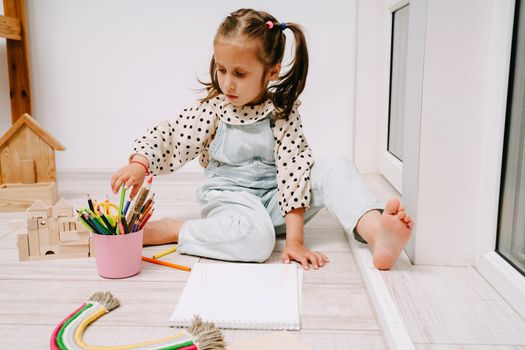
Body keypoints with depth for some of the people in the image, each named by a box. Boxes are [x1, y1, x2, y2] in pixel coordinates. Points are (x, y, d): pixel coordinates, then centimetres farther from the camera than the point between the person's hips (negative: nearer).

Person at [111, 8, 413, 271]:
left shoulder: (282, 110, -11)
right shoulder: (212, 109, -8)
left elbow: (294, 166, -18)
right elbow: (167, 135, -4)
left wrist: (294, 240, -24)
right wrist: (139, 164, -27)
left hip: (277, 198, 2)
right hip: (231, 196, -2)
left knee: (335, 167, -19)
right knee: (256, 239, -38)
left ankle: (379, 234, -39)